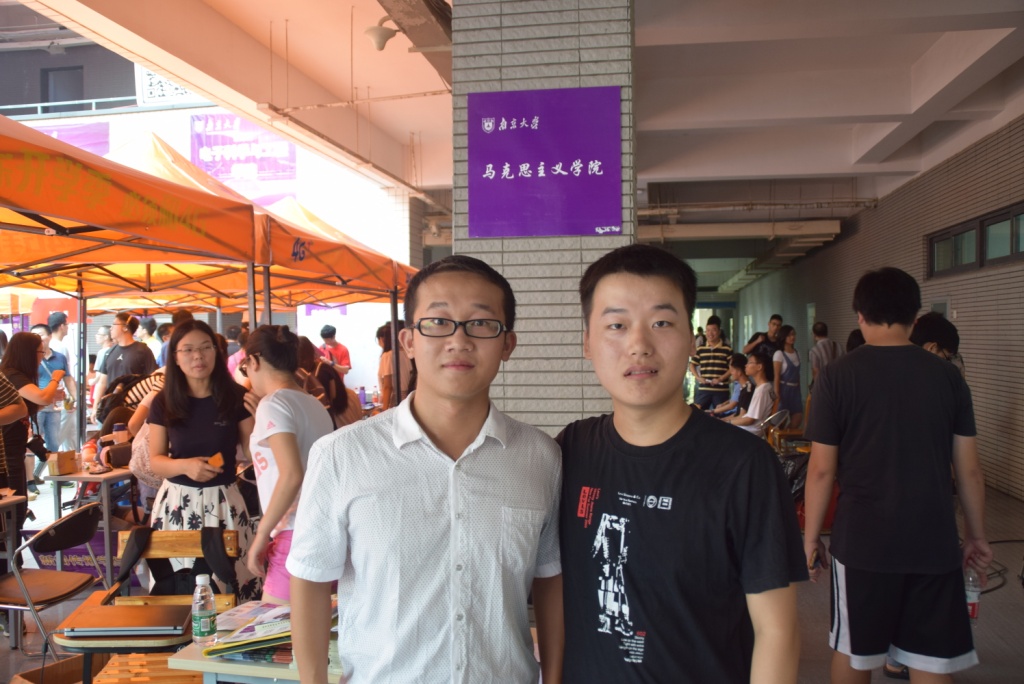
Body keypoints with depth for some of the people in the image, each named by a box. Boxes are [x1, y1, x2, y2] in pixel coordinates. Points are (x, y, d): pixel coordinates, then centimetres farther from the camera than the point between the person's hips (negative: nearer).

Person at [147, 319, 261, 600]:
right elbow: (155, 461, 3)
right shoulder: (163, 403, 0)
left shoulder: (236, 398, -4)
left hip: (223, 501, -1)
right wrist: (185, 465, -17)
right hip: (177, 501, 1)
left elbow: (253, 454, -3)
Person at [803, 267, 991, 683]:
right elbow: (968, 469, 3)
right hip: (935, 542, 2)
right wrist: (977, 535, 16)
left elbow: (822, 469, -8)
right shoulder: (946, 376, 0)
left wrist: (811, 537, 3)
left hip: (862, 540, -2)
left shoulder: (838, 376, -7)